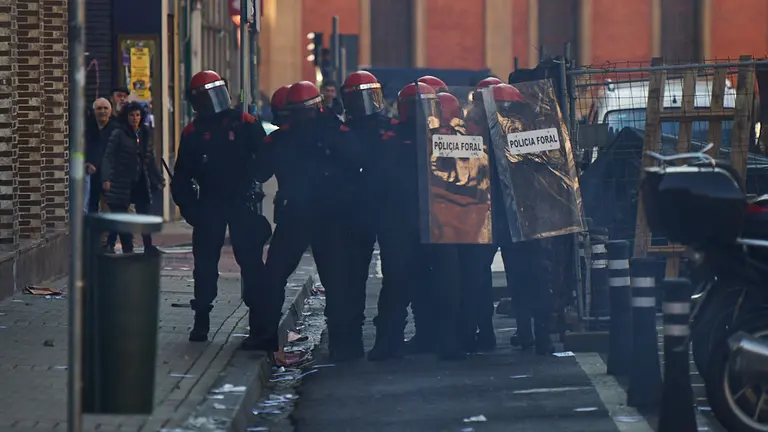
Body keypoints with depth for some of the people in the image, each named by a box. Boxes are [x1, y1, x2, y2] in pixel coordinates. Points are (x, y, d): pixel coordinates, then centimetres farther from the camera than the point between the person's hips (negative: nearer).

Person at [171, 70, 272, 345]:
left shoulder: (246, 124, 0)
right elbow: (182, 176, 10)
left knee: (251, 262, -6)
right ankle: (201, 321, 18)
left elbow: (266, 157, 0)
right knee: (205, 263, 6)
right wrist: (187, 205, -1)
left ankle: (259, 326, -7)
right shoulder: (192, 133, 7)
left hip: (242, 202, -2)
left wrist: (253, 181, -16)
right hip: (209, 205, 2)